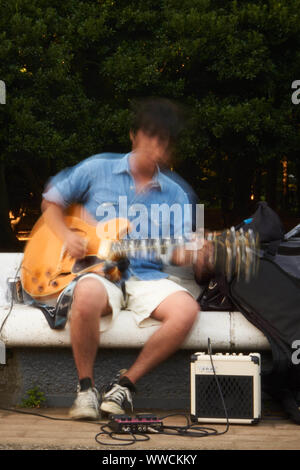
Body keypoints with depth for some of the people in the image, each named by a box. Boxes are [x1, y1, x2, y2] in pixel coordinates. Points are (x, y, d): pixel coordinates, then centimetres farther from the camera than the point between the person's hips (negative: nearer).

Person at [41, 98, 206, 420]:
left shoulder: (174, 195, 12)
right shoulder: (97, 170, 7)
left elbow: (179, 250, 7)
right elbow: (51, 202, 14)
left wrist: (186, 253, -18)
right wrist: (67, 236, -4)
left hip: (146, 276, 3)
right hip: (97, 271, -3)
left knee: (186, 308, -29)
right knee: (87, 295, -40)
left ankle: (126, 382, -11)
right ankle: (85, 386, -17)